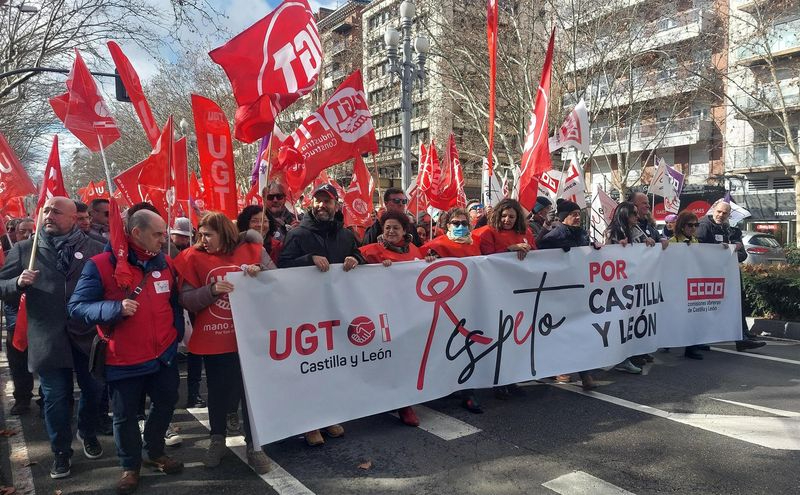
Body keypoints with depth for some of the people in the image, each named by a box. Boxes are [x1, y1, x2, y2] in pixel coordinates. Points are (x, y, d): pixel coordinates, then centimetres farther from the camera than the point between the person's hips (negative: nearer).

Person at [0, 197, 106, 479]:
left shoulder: (93, 248, 1)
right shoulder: (24, 249, 4)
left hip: (87, 335, 0)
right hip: (48, 339, 0)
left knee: (94, 391, 12)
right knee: (56, 397, 9)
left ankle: (88, 434, 41)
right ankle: (61, 452, 29)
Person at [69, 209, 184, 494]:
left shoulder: (165, 263, 2)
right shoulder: (101, 265, -13)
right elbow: (77, 306, -14)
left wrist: (177, 333, 3)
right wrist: (115, 308, -29)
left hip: (164, 355, 5)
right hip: (124, 359, -4)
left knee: (165, 404, 17)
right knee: (125, 415, 10)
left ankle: (155, 452, 41)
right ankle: (130, 466, 32)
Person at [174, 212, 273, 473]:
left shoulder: (252, 251, -1)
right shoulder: (194, 258, -1)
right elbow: (186, 300, -5)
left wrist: (261, 273, -17)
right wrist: (212, 290, -21)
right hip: (214, 339, 1)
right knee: (217, 391, 15)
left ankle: (253, 445, 22)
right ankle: (217, 440, 36)